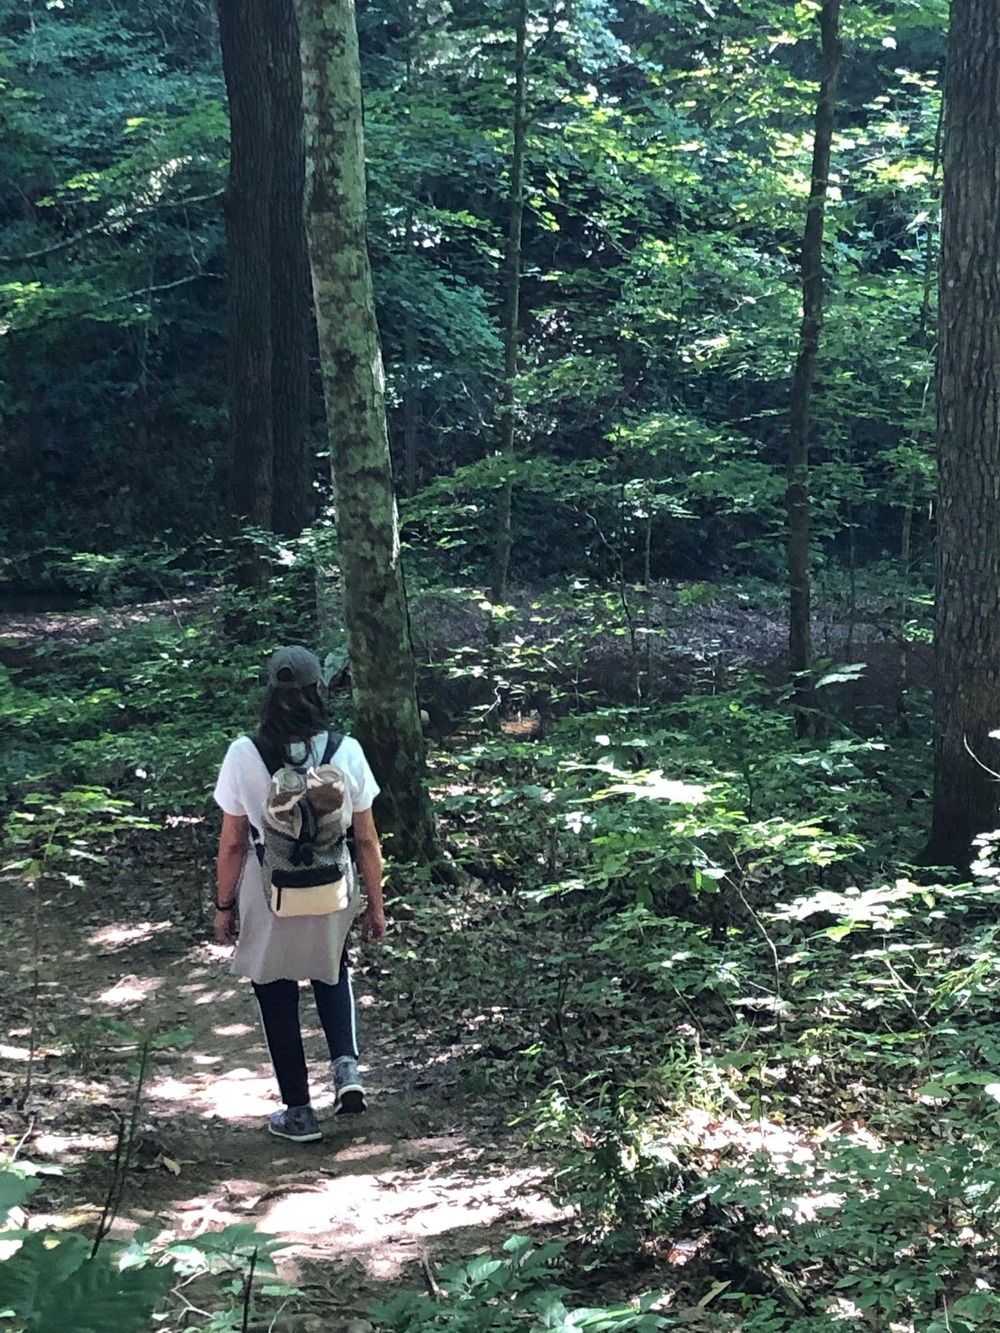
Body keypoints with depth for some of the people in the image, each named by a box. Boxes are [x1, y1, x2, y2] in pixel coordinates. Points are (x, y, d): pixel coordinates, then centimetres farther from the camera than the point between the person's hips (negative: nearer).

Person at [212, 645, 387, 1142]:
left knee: (278, 999, 17)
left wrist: (224, 905, 5)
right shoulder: (346, 752, -14)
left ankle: (299, 1112, 25)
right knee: (332, 973, 30)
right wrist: (375, 904, 6)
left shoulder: (243, 755, -17)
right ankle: (345, 1065, 11)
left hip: (269, 901, -2)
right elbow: (367, 841, -6)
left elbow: (232, 843, -9)